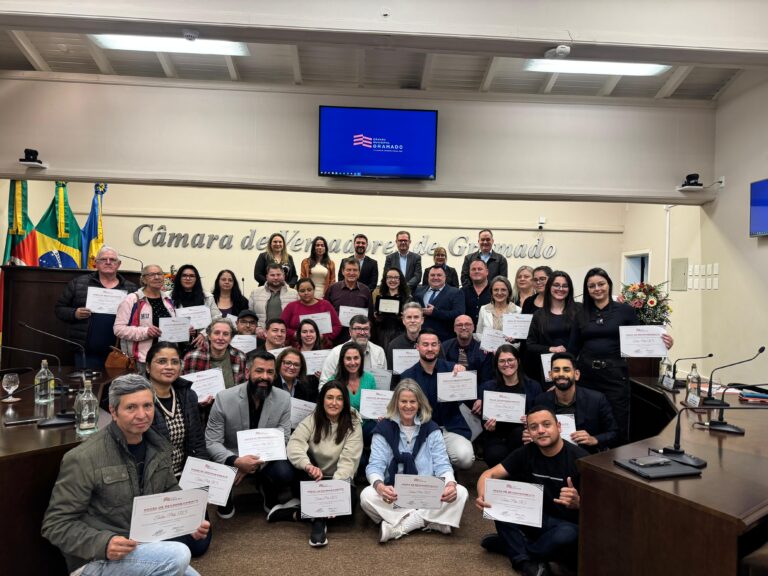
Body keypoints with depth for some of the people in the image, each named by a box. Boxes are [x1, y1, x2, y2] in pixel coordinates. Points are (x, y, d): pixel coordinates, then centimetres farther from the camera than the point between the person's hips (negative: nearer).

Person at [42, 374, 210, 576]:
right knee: (178, 556, -28)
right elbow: (56, 524, -14)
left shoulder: (159, 446, 1)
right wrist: (103, 544, -29)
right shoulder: (83, 458, -19)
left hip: (147, 549, 7)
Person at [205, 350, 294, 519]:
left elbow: (282, 439, -11)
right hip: (231, 458, -1)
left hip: (266, 457, 1)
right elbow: (211, 442, -15)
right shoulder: (224, 398, -17)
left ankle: (270, 496, 11)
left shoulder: (284, 399, -12)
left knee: (285, 473, -28)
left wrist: (256, 464, -26)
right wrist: (236, 461, -34)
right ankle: (226, 499, 8)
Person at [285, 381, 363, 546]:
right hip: (312, 480, 1)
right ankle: (318, 518, -30)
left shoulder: (353, 425, -9)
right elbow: (293, 446, -24)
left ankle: (296, 514, -19)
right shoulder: (311, 421, -6)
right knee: (305, 456, -29)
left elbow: (348, 460, -20)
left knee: (348, 499, -33)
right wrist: (308, 466, -45)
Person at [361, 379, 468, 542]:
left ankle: (397, 527, -22)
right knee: (367, 496, -31)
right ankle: (432, 522, -25)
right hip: (394, 495, -1)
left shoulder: (431, 429, 5)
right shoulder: (384, 429, 0)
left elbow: (442, 464, -1)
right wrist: (379, 486, -32)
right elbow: (375, 465, -8)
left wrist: (450, 484, -26)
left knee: (460, 492, -25)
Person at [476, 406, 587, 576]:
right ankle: (526, 562, -17)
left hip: (571, 525, -4)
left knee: (566, 536, -37)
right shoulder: (526, 453, -5)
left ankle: (507, 545, -13)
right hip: (539, 519, 4)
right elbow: (490, 474, -7)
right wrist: (482, 495, -30)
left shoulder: (579, 458, -17)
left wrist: (577, 502, -40)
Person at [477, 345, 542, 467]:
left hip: (522, 436, 1)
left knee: (519, 432, -34)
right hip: (496, 438, -1)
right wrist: (488, 426, -14)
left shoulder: (533, 386, 6)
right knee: (496, 455, -34)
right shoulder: (487, 387, 6)